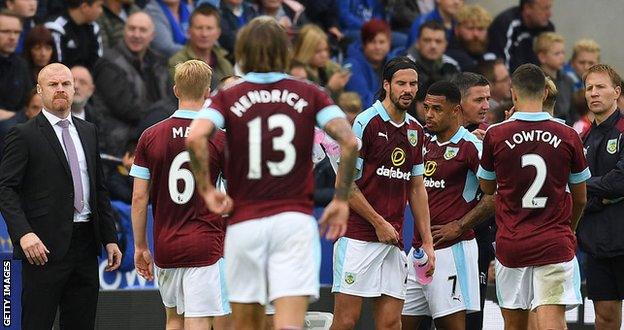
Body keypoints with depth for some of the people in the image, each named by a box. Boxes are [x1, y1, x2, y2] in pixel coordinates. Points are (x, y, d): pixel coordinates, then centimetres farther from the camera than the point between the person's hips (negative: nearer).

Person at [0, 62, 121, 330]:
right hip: (45, 247, -6)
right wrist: (24, 234, -23)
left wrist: (110, 238, 14)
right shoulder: (24, 135, -4)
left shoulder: (88, 131, 16)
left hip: (85, 245, 6)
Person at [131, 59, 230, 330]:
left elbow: (139, 198, 2)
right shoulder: (220, 138, -7)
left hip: (165, 247, 4)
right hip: (206, 246, -3)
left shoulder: (151, 137, 1)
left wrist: (140, 246, 11)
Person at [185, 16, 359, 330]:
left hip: (244, 223, 0)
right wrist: (341, 199, 2)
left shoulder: (227, 98, 3)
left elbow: (195, 137, -16)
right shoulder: (309, 94, 6)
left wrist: (206, 189, -5)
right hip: (295, 220, 0)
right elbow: (349, 142, -6)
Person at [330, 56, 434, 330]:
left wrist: (427, 241, 14)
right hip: (358, 236, -6)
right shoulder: (365, 122, -6)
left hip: (394, 240, 6)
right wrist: (379, 223, -8)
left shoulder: (415, 131, 15)